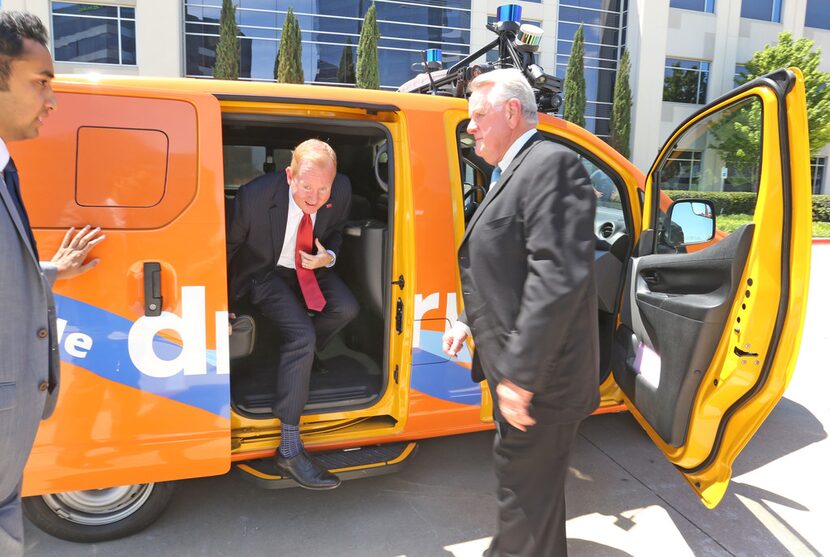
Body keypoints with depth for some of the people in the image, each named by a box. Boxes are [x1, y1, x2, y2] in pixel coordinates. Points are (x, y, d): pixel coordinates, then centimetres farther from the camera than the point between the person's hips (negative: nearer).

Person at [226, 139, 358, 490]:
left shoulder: (341, 191, -19)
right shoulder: (255, 196, -30)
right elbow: (228, 246, -13)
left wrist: (328, 257, -19)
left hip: (309, 267, 5)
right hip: (264, 273, -5)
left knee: (346, 309, -23)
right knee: (301, 336, -25)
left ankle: (295, 360, 8)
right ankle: (289, 449, -18)